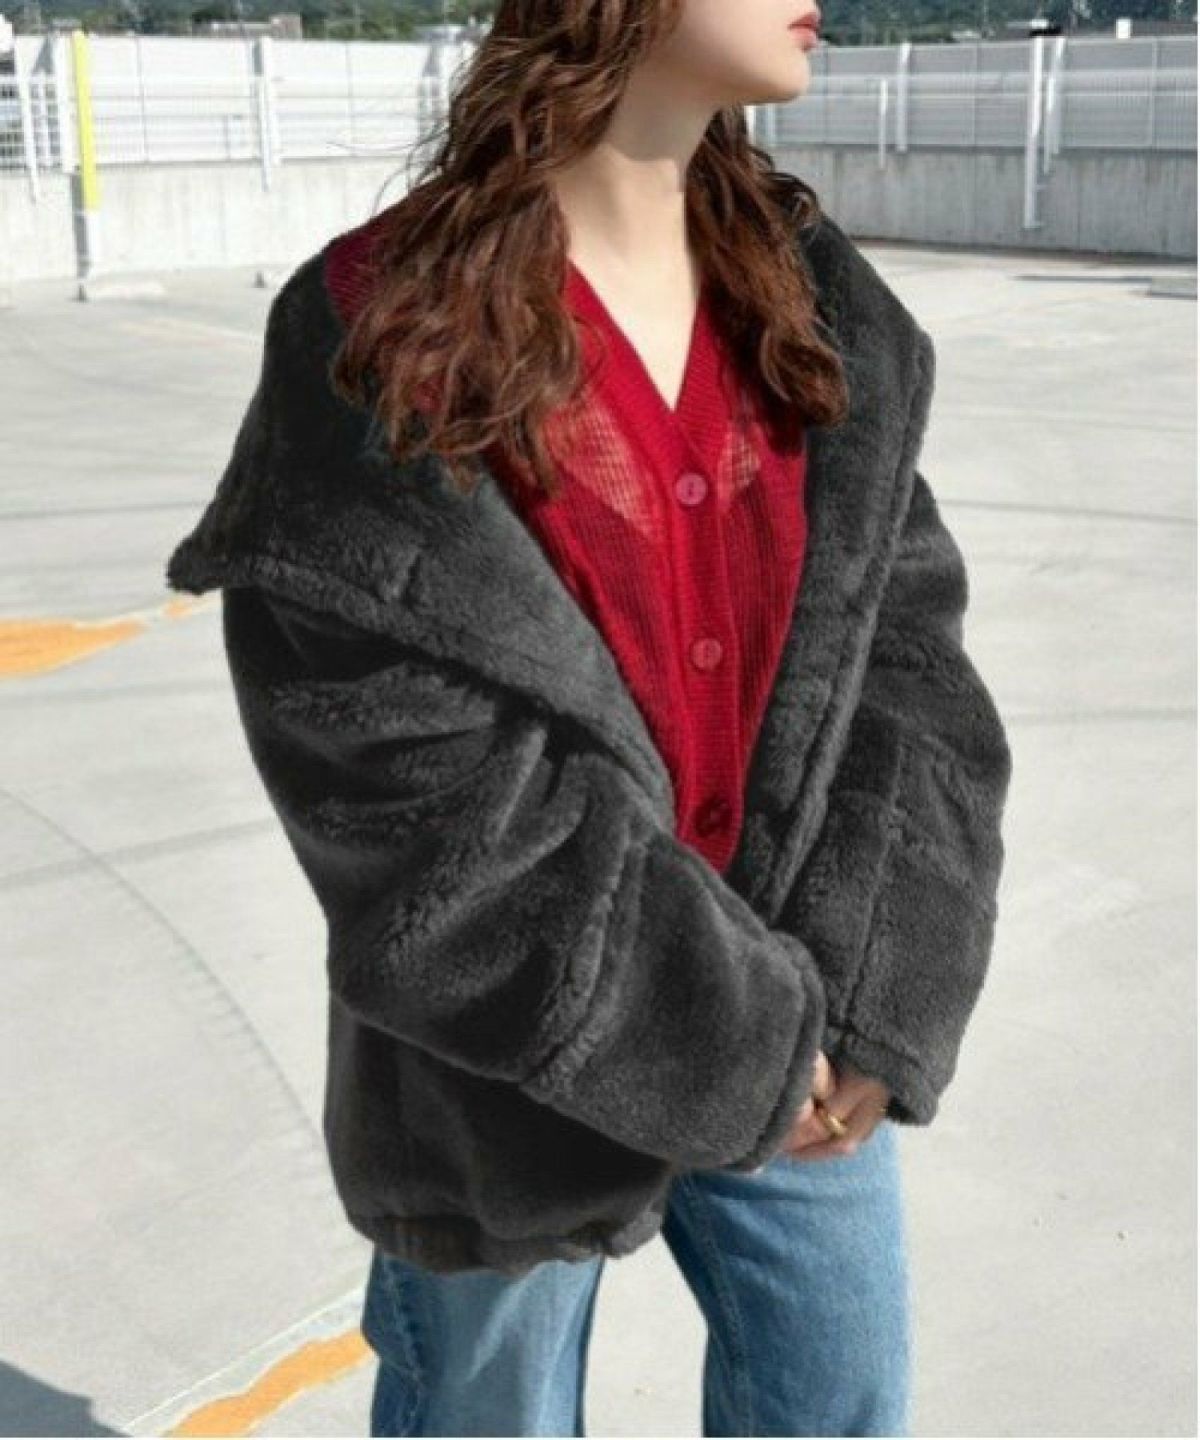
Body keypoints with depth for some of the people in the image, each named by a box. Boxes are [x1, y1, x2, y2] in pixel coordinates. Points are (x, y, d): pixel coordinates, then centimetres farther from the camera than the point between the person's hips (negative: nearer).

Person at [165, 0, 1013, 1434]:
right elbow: (415, 807, -19)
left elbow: (904, 646, -3)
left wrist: (869, 996, -14)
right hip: (517, 1055, -4)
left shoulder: (813, 298, 0)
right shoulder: (377, 335, -17)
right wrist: (733, 1027, -17)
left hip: (800, 1025, 5)